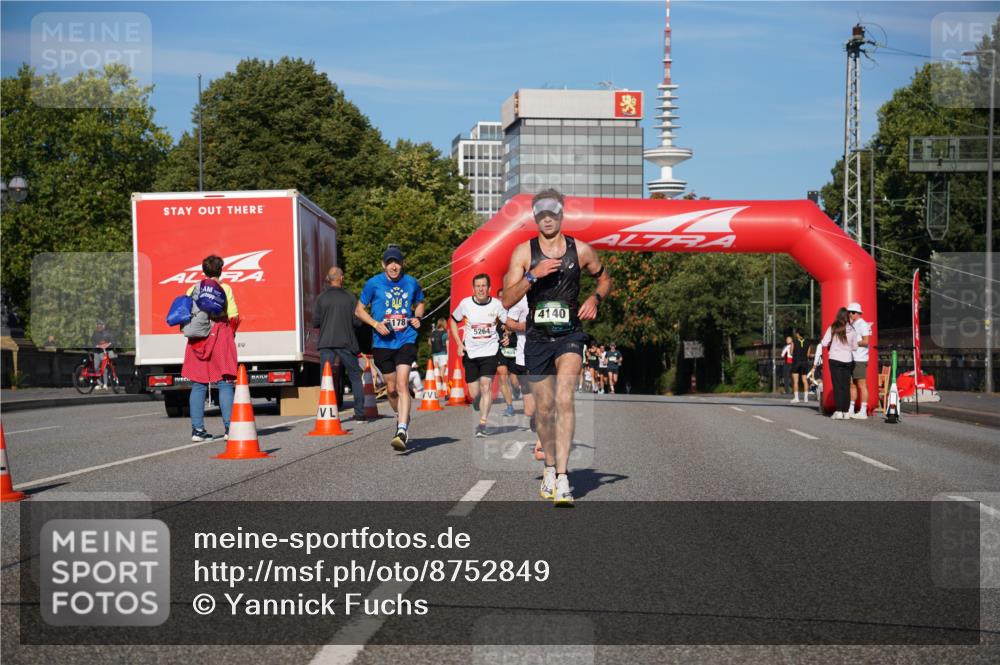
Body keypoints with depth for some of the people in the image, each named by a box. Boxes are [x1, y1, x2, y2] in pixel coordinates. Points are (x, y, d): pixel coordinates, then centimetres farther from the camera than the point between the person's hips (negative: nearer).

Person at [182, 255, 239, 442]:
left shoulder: (192, 289, 8)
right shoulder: (225, 288, -2)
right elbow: (234, 317, -5)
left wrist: (191, 331, 15)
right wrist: (231, 333, 10)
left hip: (197, 340, 3)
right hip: (220, 335, -3)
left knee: (198, 385, 6)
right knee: (225, 384, -1)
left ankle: (197, 428, 5)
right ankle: (229, 427, -6)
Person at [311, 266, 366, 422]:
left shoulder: (321, 298, -1)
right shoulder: (350, 297, -2)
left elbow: (315, 322, -2)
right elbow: (357, 321, -5)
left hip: (326, 343, 0)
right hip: (346, 342, 0)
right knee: (355, 377, 11)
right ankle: (359, 414, 10)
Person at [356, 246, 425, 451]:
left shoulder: (411, 283, 2)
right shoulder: (374, 284, -2)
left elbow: (420, 303, 22)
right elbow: (359, 310, 6)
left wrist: (417, 318, 0)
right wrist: (375, 323, -10)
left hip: (406, 340, -1)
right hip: (382, 342, 1)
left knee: (402, 384, -16)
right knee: (391, 388, 10)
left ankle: (401, 432, -22)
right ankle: (402, 418, 38)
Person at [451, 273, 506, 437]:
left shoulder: (496, 304, -5)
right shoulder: (465, 303, -4)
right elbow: (453, 321, 11)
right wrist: (459, 343, 2)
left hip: (490, 351, -1)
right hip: (470, 353, 1)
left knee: (486, 385, -17)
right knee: (474, 394, 2)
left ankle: (482, 424, -16)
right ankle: (482, 414, 33)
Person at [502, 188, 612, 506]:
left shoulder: (581, 250, 1)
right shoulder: (523, 252, 0)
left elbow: (605, 279, 19)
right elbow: (507, 300, -6)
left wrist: (595, 298, -1)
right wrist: (532, 275, -20)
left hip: (570, 335, -1)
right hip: (537, 337, 2)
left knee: (564, 399, -21)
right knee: (544, 408, 10)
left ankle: (562, 479, -25)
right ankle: (549, 466, 34)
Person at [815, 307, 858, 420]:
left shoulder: (832, 328, -6)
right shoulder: (852, 330, 0)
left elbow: (824, 343, -8)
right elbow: (855, 347, 6)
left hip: (835, 359, -2)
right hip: (848, 360, 2)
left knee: (837, 385, 0)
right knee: (846, 386, 7)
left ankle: (838, 411, -7)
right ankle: (845, 412, 7)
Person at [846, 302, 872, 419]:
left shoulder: (862, 324, -10)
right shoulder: (853, 325, 18)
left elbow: (865, 341, -17)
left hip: (860, 359, -9)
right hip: (851, 358, 9)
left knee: (862, 385, -7)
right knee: (852, 384, 11)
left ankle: (863, 411, -6)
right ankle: (850, 410, 16)